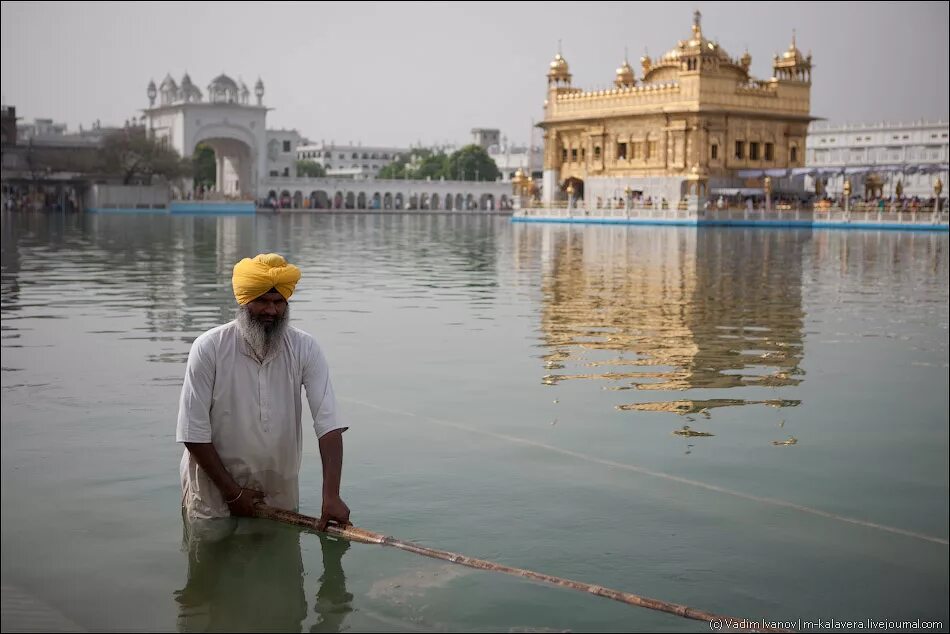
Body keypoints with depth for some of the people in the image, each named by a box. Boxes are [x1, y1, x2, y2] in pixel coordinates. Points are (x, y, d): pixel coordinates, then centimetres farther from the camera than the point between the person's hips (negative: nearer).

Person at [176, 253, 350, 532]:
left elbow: (328, 425, -17)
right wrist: (232, 492, -12)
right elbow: (193, 432, -13)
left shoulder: (305, 349, -10)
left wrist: (331, 495, -27)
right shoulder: (209, 349, -15)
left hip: (280, 491, 2)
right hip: (214, 493, -2)